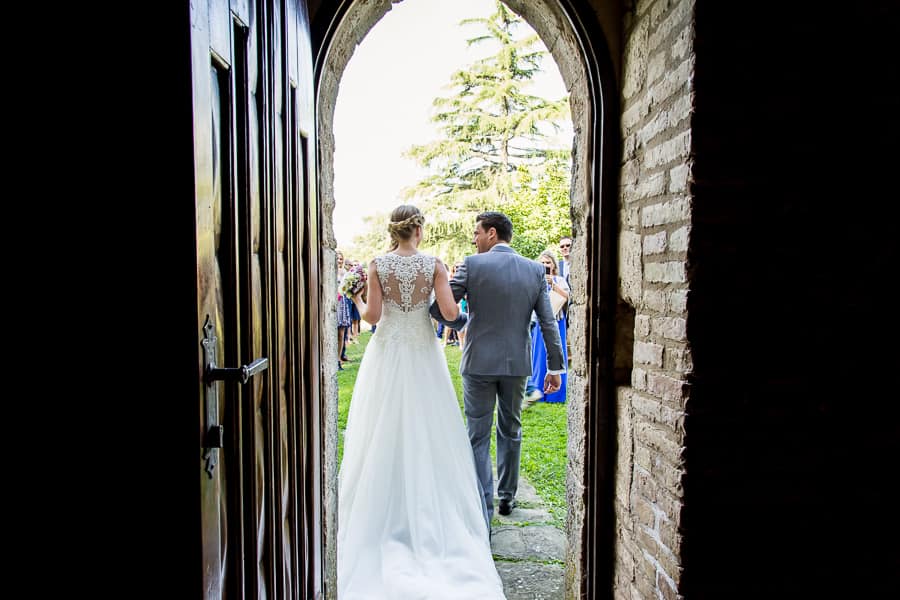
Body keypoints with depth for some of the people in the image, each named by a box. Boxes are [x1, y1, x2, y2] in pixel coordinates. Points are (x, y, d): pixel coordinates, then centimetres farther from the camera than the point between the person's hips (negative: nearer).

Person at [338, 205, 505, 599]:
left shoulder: (378, 265, -6)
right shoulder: (434, 265, -7)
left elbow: (372, 315, -9)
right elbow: (450, 312, -14)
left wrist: (357, 302, 11)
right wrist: (456, 293, 6)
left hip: (387, 353, 1)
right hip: (423, 353, 0)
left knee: (385, 432, 11)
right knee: (425, 432, 10)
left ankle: (382, 508, 21)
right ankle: (428, 512, 18)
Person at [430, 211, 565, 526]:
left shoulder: (472, 265, -9)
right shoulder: (535, 269, 0)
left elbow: (438, 308, -10)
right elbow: (548, 323, 0)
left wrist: (461, 323, 11)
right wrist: (555, 366, 6)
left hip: (479, 361, -3)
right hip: (517, 362, 4)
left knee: (478, 437, 5)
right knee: (510, 431, 20)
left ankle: (483, 509, 4)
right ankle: (507, 497, 32)